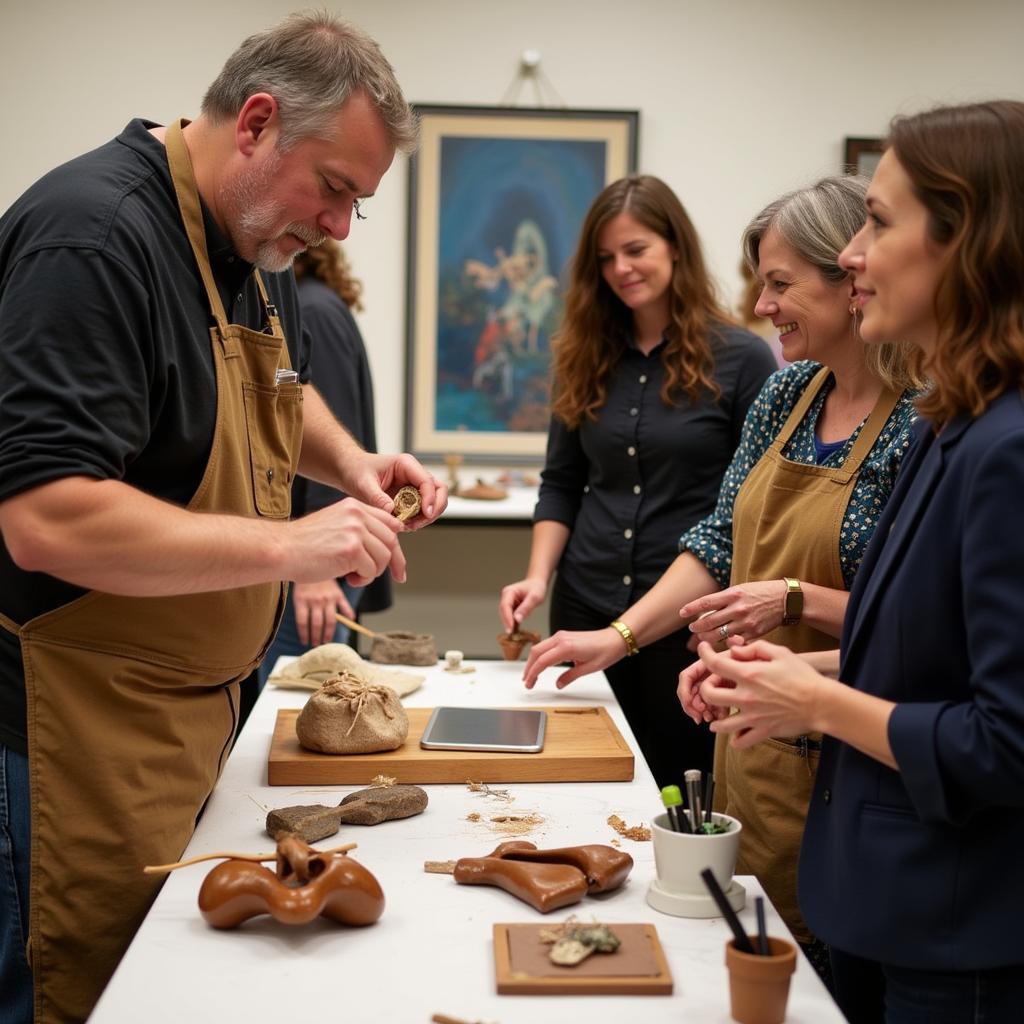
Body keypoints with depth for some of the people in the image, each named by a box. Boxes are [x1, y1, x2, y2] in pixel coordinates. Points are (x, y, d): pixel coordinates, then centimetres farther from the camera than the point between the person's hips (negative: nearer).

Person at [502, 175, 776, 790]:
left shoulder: (740, 359, -6)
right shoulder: (587, 357, 7)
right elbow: (561, 483, 10)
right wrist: (539, 576, -3)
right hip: (586, 606, 4)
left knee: (679, 784, 6)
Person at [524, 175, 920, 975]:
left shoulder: (922, 425, -18)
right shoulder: (787, 394, 5)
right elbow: (722, 541, 11)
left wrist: (795, 601, -24)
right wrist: (616, 636, 5)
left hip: (836, 760, -7)